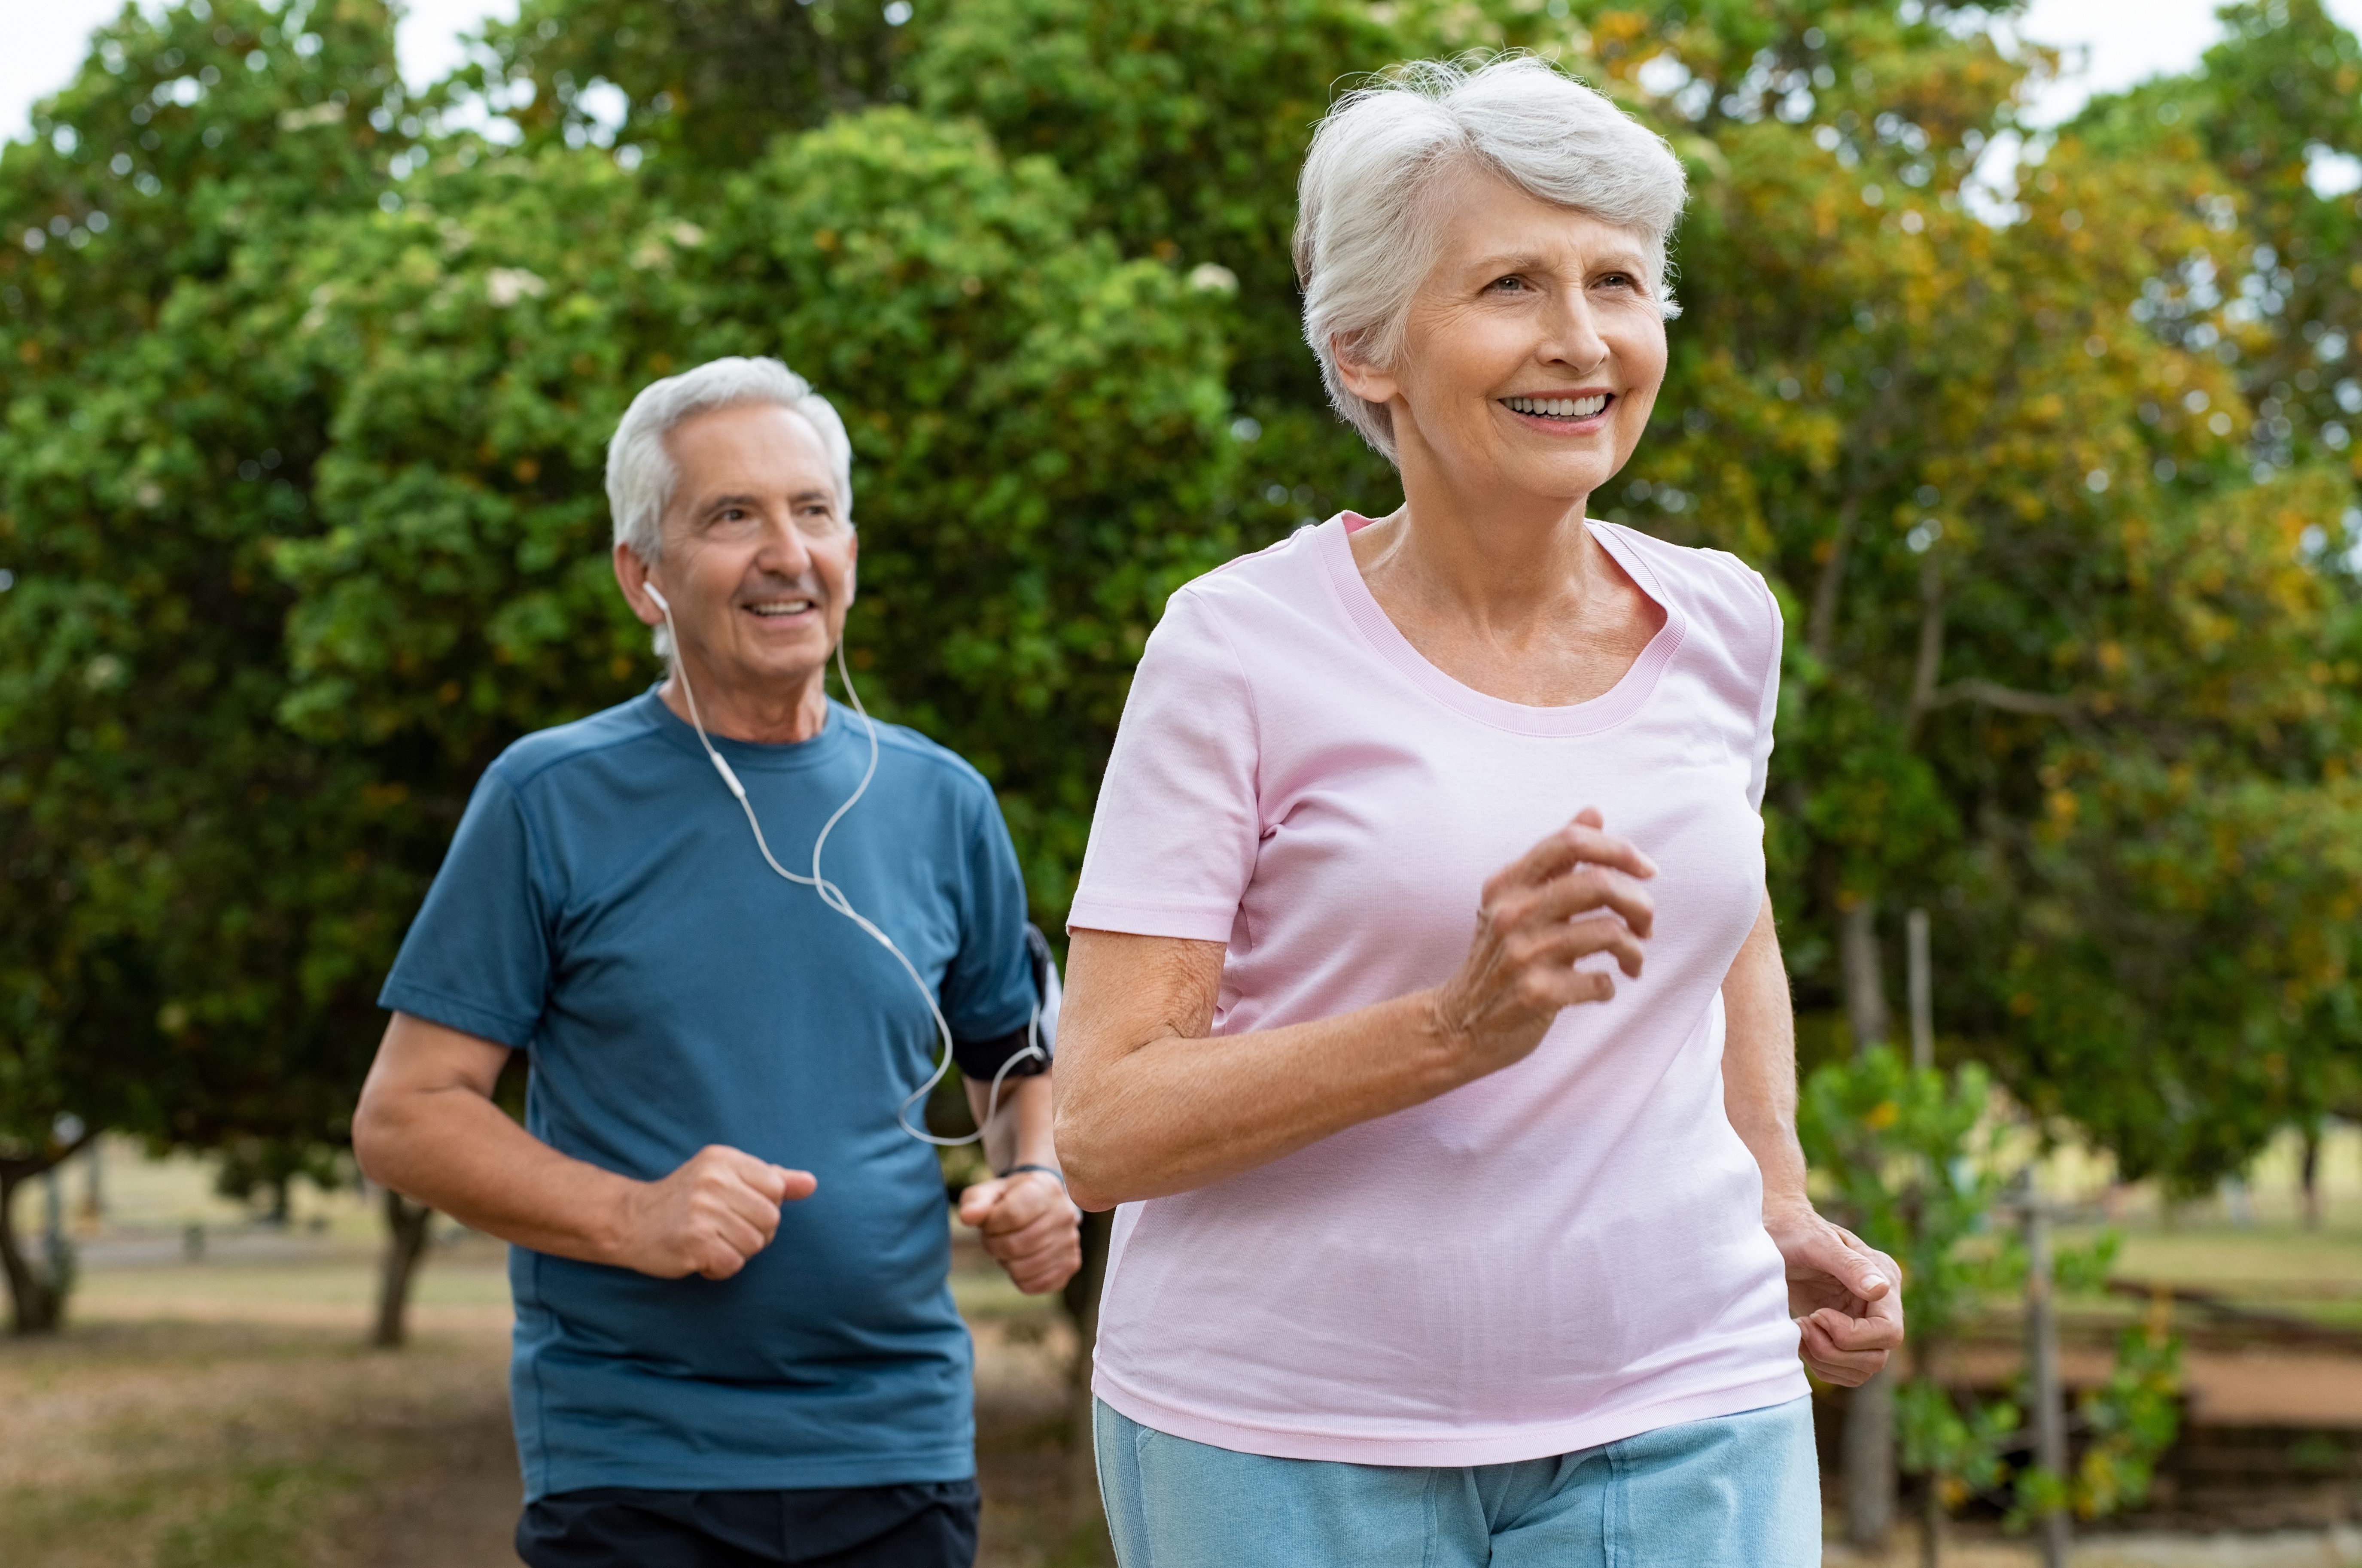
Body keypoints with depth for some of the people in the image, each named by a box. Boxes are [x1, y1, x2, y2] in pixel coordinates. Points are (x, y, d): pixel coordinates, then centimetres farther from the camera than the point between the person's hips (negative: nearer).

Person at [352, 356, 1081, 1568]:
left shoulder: (940, 804, 8)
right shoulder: (551, 799, -2)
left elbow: (1021, 1067, 19)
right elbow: (403, 1117, -3)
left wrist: (1039, 1185, -3)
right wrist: (629, 1219, -18)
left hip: (902, 1458, 3)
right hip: (629, 1466, -3)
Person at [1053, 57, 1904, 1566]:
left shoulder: (1719, 623, 4)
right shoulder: (1245, 647, -9)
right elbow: (1106, 1127, -13)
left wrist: (1783, 1210, 14)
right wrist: (1458, 1028, -24)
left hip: (1681, 1424, 3)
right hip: (1287, 1442, -3)